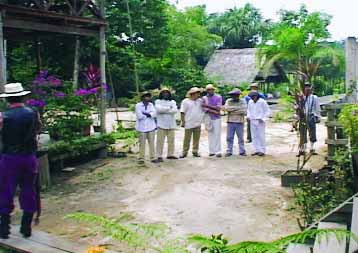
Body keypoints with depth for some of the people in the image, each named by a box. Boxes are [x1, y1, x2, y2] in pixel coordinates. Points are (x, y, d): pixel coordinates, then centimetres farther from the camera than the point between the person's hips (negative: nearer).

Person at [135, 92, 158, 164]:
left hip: (151, 127, 4)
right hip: (142, 127, -4)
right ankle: (141, 158, 7)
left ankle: (153, 158, 13)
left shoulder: (151, 105, 10)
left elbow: (154, 113, -6)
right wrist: (149, 115, -6)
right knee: (142, 144, -1)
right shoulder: (138, 105, -4)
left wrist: (145, 114, -16)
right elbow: (139, 116, -16)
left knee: (151, 143, 6)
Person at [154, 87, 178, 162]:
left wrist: (164, 110, -10)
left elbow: (175, 110, -4)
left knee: (171, 140, 6)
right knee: (160, 141, -6)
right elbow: (158, 109, -15)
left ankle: (170, 154, 17)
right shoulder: (158, 101, 6)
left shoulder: (173, 102, 14)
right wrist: (169, 108, -6)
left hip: (171, 124, 4)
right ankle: (159, 156, -3)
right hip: (161, 124, -3)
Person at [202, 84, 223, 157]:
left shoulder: (218, 97, -1)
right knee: (210, 135, 3)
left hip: (217, 118, -2)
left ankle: (218, 151, -5)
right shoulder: (204, 98, 5)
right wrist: (213, 111, -17)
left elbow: (218, 108, -12)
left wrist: (208, 106, -20)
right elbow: (205, 109, -3)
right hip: (209, 118, 2)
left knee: (217, 135, -5)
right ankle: (211, 151, 8)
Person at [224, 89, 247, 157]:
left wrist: (232, 111, -11)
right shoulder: (228, 101, 7)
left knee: (241, 138, 4)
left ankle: (242, 151, 12)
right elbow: (226, 108, -11)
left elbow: (244, 111, -10)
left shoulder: (243, 101, 3)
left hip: (240, 122, -1)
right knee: (229, 138, 4)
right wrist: (237, 108, -13)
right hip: (230, 122, 1)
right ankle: (229, 151, 12)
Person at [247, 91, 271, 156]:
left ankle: (262, 151, 1)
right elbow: (248, 110, 23)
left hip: (260, 122, -5)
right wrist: (249, 116, 6)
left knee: (261, 136, -6)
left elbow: (268, 111, -4)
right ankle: (257, 150, 13)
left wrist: (263, 119, -12)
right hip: (252, 121, 5)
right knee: (254, 136, 6)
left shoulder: (262, 102, -8)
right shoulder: (250, 102, 8)